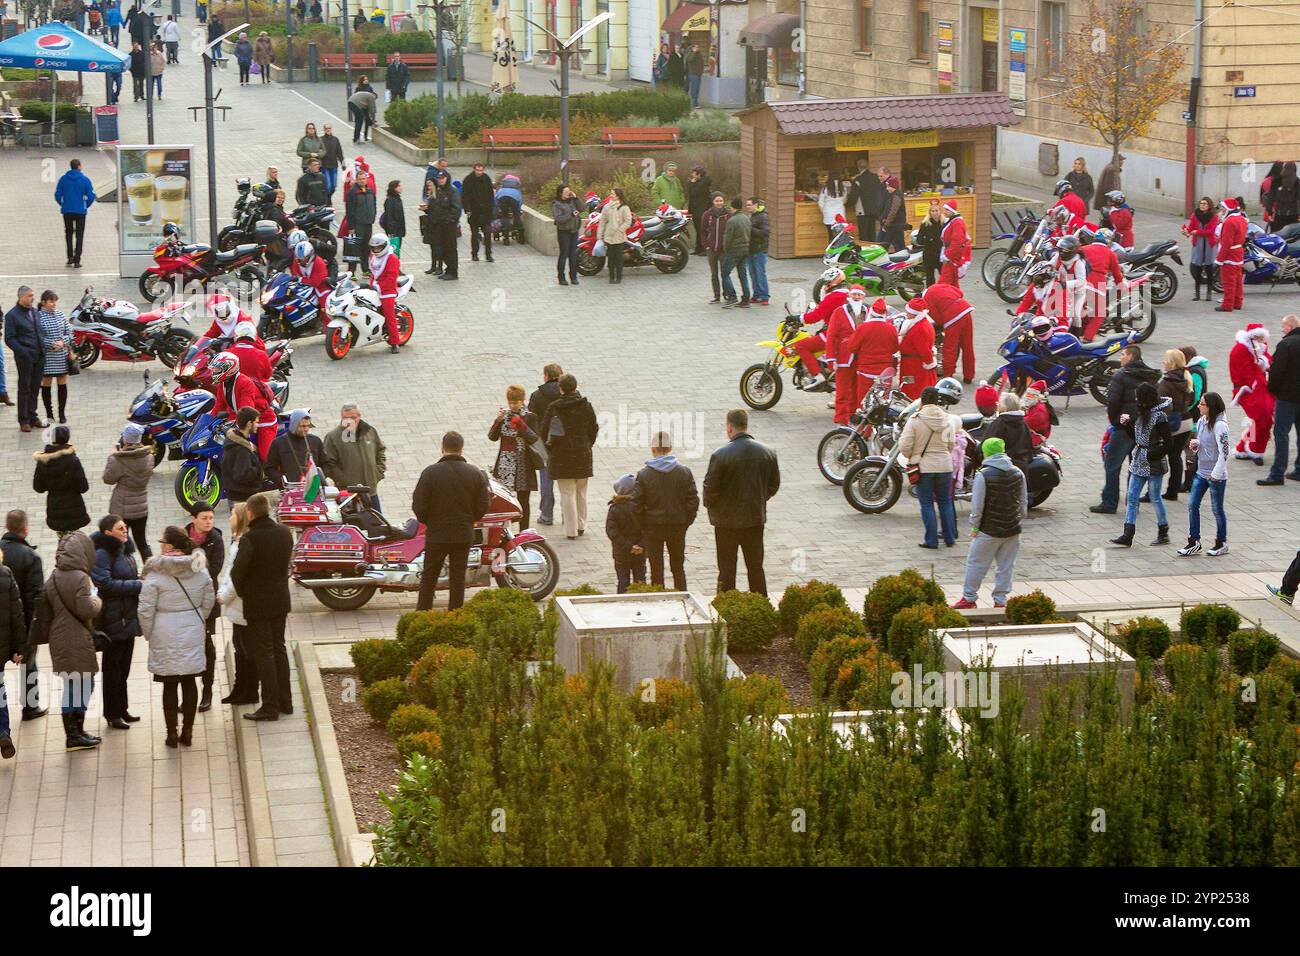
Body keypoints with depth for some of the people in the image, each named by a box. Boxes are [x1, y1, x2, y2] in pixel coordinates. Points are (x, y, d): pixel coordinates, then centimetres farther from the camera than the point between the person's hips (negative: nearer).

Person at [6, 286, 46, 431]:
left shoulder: (36, 312, 13)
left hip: (39, 357, 6)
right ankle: (24, 421, 8)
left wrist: (43, 349, 10)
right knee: (24, 389, 1)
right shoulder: (12, 315, -7)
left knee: (35, 388, 10)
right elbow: (9, 339, -9)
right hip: (25, 358, -6)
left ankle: (32, 417, 20)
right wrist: (23, 352, -18)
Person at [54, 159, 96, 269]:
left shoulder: (63, 179, -2)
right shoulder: (85, 179, -7)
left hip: (67, 211, 2)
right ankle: (76, 260, 0)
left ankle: (70, 257, 14)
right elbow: (91, 196, -9)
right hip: (80, 211, -2)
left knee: (68, 233, 19)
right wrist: (86, 206, 8)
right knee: (79, 235, 6)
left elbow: (57, 195, -3)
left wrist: (63, 205, 12)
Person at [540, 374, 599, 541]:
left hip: (561, 455, -2)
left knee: (567, 493, 3)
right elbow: (593, 429, 2)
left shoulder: (553, 408, -10)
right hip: (582, 455, 2)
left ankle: (571, 530, 4)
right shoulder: (586, 406, -4)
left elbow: (543, 431, -6)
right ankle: (581, 526, 25)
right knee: (581, 492, 17)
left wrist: (550, 450, 9)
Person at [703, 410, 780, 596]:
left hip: (727, 520, -4)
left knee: (727, 569, 6)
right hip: (756, 518, 4)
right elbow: (774, 485, 5)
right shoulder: (767, 453, -4)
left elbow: (710, 488, -15)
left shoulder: (720, 455, -19)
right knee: (756, 568, 14)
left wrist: (710, 505, 5)